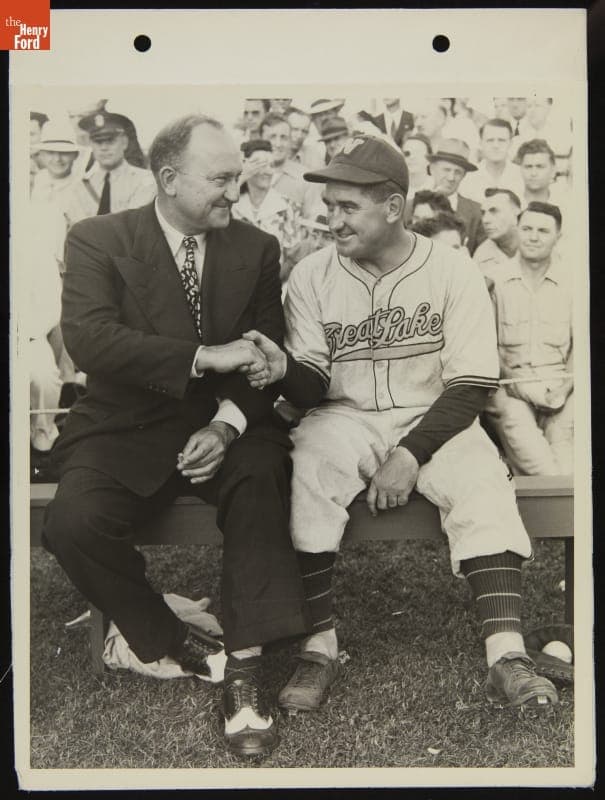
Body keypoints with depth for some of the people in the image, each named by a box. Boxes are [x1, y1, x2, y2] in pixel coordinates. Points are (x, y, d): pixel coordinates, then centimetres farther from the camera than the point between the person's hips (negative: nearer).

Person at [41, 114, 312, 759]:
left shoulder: (256, 248, 8)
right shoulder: (98, 239, 0)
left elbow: (266, 359, 3)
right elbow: (87, 336, -16)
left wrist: (228, 424, -17)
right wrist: (202, 357, -24)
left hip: (222, 427, 1)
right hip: (125, 431, -1)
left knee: (263, 471, -31)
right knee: (74, 523, -26)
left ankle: (243, 667, -22)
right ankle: (173, 643, -1)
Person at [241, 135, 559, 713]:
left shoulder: (452, 270, -4)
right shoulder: (311, 276, 0)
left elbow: (471, 387, -7)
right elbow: (313, 388, -1)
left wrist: (411, 454, -19)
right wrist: (285, 369, -25)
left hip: (433, 419, 0)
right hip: (345, 418, 1)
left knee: (480, 481, -30)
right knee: (308, 467, -31)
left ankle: (506, 660, -31)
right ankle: (320, 648, -24)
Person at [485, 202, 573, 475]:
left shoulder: (570, 281, 9)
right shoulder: (496, 280, 6)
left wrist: (565, 386, -7)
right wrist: (513, 382, -11)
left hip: (559, 384, 1)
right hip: (510, 383, 0)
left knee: (566, 423, -29)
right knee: (514, 418, -32)